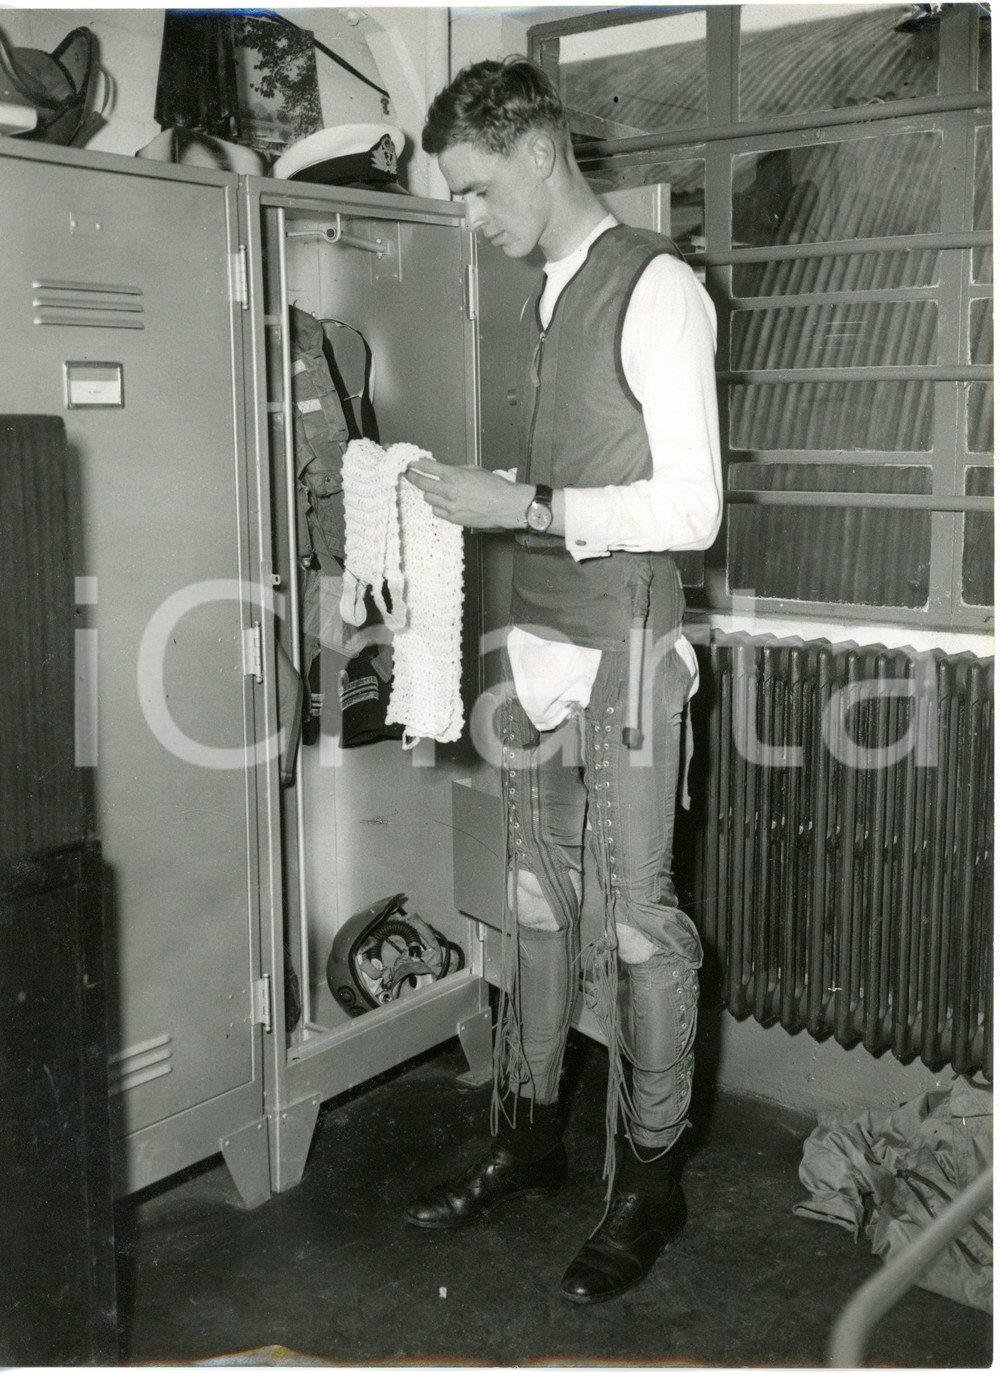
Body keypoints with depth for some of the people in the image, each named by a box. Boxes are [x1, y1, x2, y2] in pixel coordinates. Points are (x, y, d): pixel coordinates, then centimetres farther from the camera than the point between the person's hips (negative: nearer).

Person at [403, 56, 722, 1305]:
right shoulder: (546, 300, 13)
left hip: (622, 653, -8)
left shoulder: (656, 290, -10)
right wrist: (475, 497, 3)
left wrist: (522, 506, -18)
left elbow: (691, 508, -17)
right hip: (537, 643, 8)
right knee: (535, 903, 15)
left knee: (637, 918, 3)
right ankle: (526, 1140, 31)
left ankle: (650, 1180, 20)